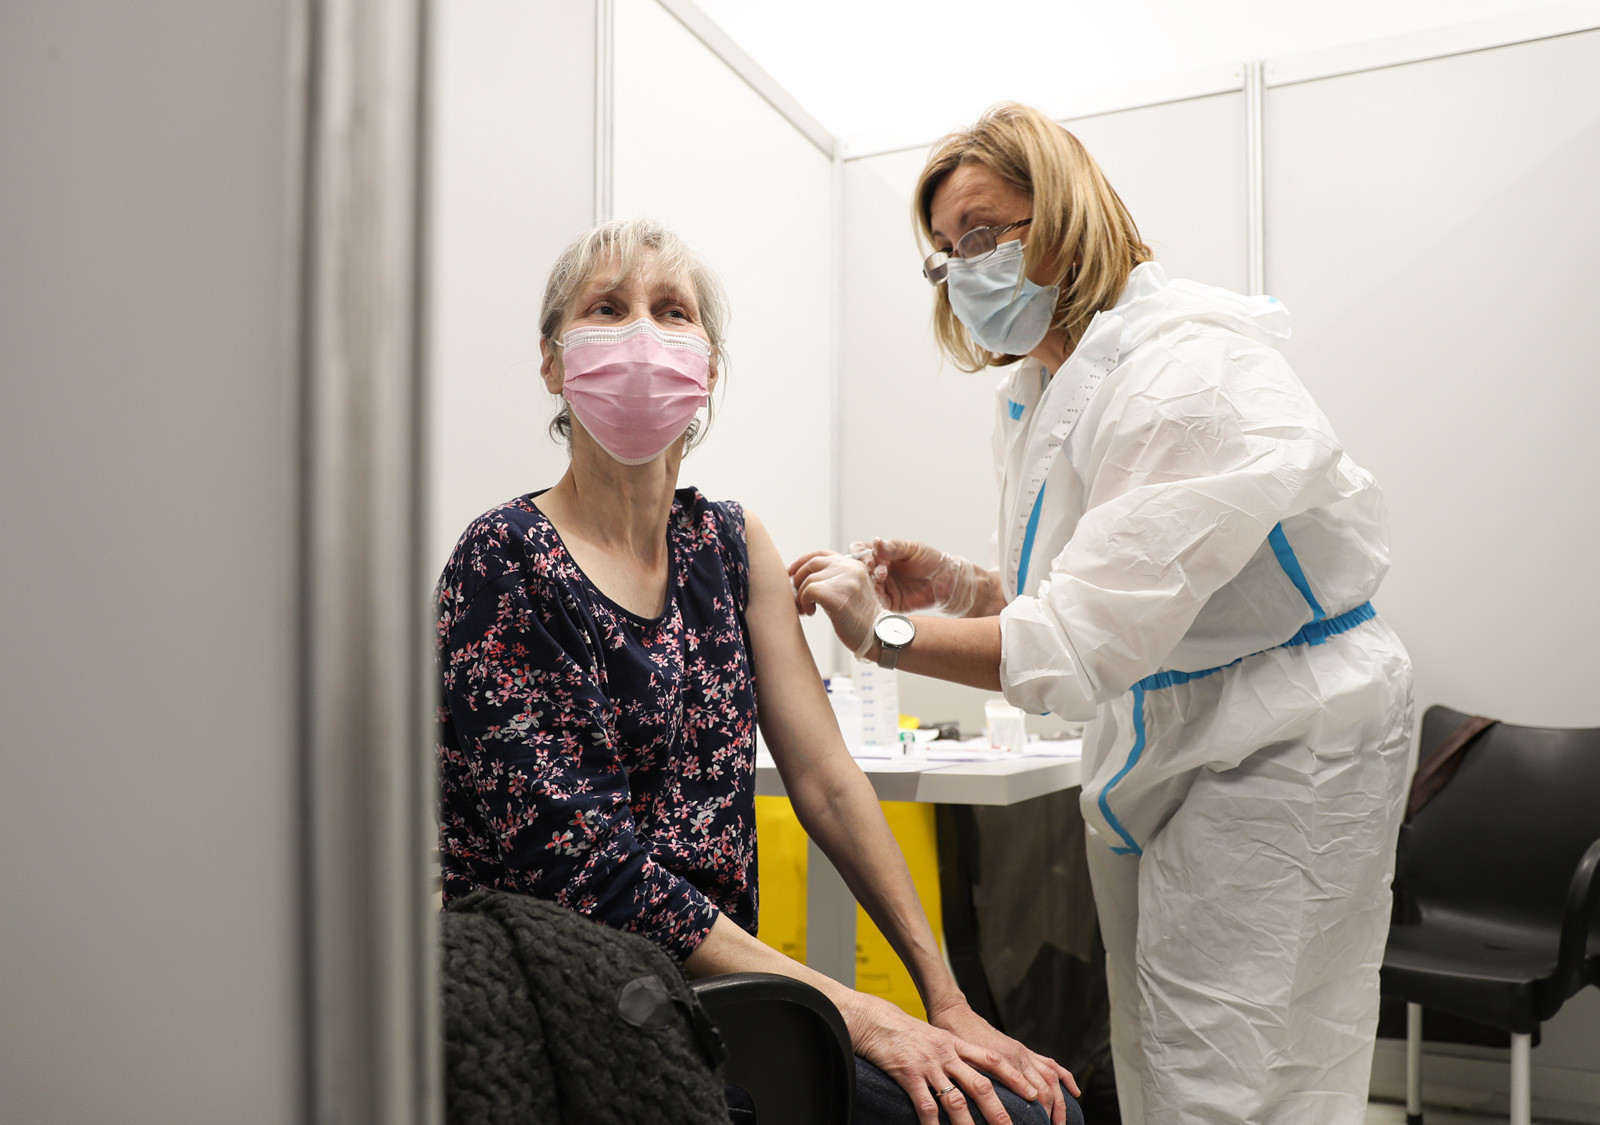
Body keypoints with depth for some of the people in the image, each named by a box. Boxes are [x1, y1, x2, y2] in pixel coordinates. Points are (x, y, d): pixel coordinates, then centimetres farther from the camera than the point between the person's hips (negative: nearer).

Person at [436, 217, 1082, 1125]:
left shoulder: (729, 542, 7)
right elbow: (586, 864, -17)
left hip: (718, 981, 6)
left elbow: (827, 777, 4)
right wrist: (854, 1014, -18)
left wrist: (948, 1002, -1)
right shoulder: (507, 564, -12)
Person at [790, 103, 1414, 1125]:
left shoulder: (1192, 376, -21)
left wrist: (888, 635, -20)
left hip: (1281, 747, -8)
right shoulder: (1042, 388, 9)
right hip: (1153, 743, 9)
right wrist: (962, 587, -1)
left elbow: (1089, 641, -26)